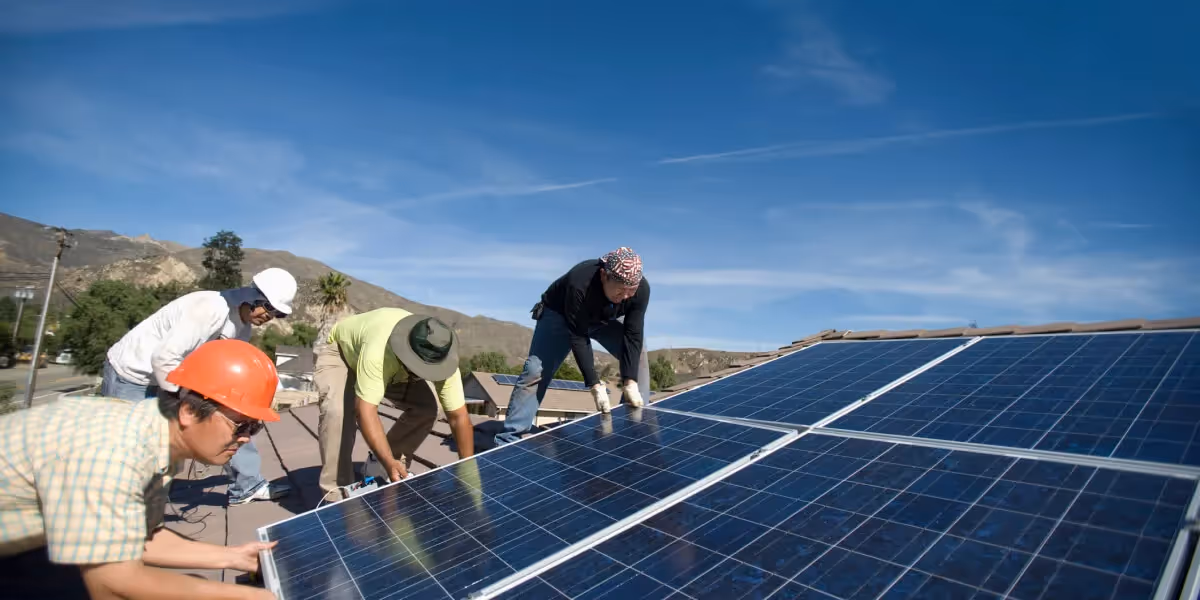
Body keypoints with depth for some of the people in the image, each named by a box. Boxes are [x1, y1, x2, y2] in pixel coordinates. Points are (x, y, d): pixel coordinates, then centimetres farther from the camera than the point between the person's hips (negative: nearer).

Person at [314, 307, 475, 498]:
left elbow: (458, 416, -28)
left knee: (427, 407, -15)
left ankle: (379, 467, 7)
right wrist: (390, 462, -55)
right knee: (338, 410, -31)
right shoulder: (378, 351, -48)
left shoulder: (440, 360, -33)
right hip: (340, 352, -4)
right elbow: (365, 409, -48)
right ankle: (337, 491, -12)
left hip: (394, 362, 4)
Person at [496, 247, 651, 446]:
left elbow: (633, 336, -25)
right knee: (535, 370, -17)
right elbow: (578, 338, -37)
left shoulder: (642, 289, -30)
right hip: (559, 314, -4)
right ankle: (509, 440, -10)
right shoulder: (579, 284, -43)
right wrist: (595, 385, -39)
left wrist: (630, 382, -32)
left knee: (637, 354, -12)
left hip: (606, 318, 5)